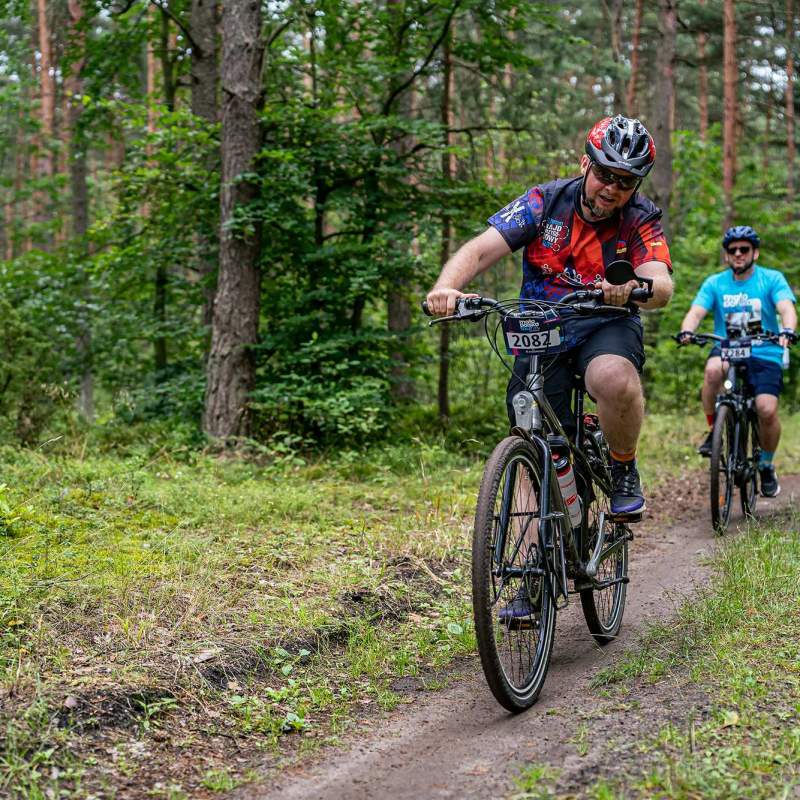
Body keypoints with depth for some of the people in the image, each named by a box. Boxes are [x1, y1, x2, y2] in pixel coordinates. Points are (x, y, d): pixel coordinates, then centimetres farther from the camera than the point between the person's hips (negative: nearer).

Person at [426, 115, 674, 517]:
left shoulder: (641, 219, -6)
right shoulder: (544, 202, -6)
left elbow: (662, 286, -22)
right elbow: (479, 250, -16)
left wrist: (632, 289, -47)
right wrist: (446, 288, -38)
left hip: (605, 327, -1)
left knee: (614, 378, -37)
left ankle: (624, 471, -9)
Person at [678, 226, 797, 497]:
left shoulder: (772, 279, 1)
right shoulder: (714, 283, 6)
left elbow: (787, 309, -13)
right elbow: (696, 312, -6)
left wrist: (787, 330, -36)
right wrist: (686, 330, -29)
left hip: (765, 355, -1)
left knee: (767, 409, -21)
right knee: (713, 369, -36)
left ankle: (766, 465, 7)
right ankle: (713, 431, -13)